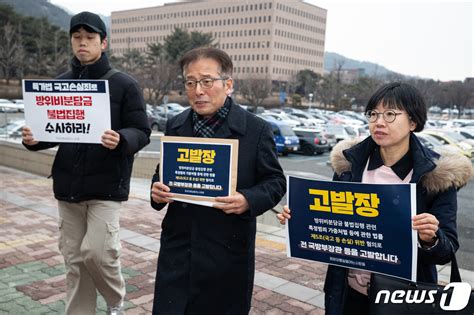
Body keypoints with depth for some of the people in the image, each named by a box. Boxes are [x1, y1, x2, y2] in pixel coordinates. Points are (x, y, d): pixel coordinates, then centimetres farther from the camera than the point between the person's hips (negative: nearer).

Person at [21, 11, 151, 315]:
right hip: (67, 185, 5)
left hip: (107, 184, -4)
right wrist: (34, 139, -8)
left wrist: (121, 140, -27)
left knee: (97, 252, -9)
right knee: (74, 258, 10)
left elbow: (142, 133, -6)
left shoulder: (124, 84, -5)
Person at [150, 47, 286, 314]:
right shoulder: (175, 126, 6)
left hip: (228, 252, -3)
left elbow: (275, 181, -3)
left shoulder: (257, 130, -7)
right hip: (177, 248, 3)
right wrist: (157, 190, -7)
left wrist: (249, 201, -22)